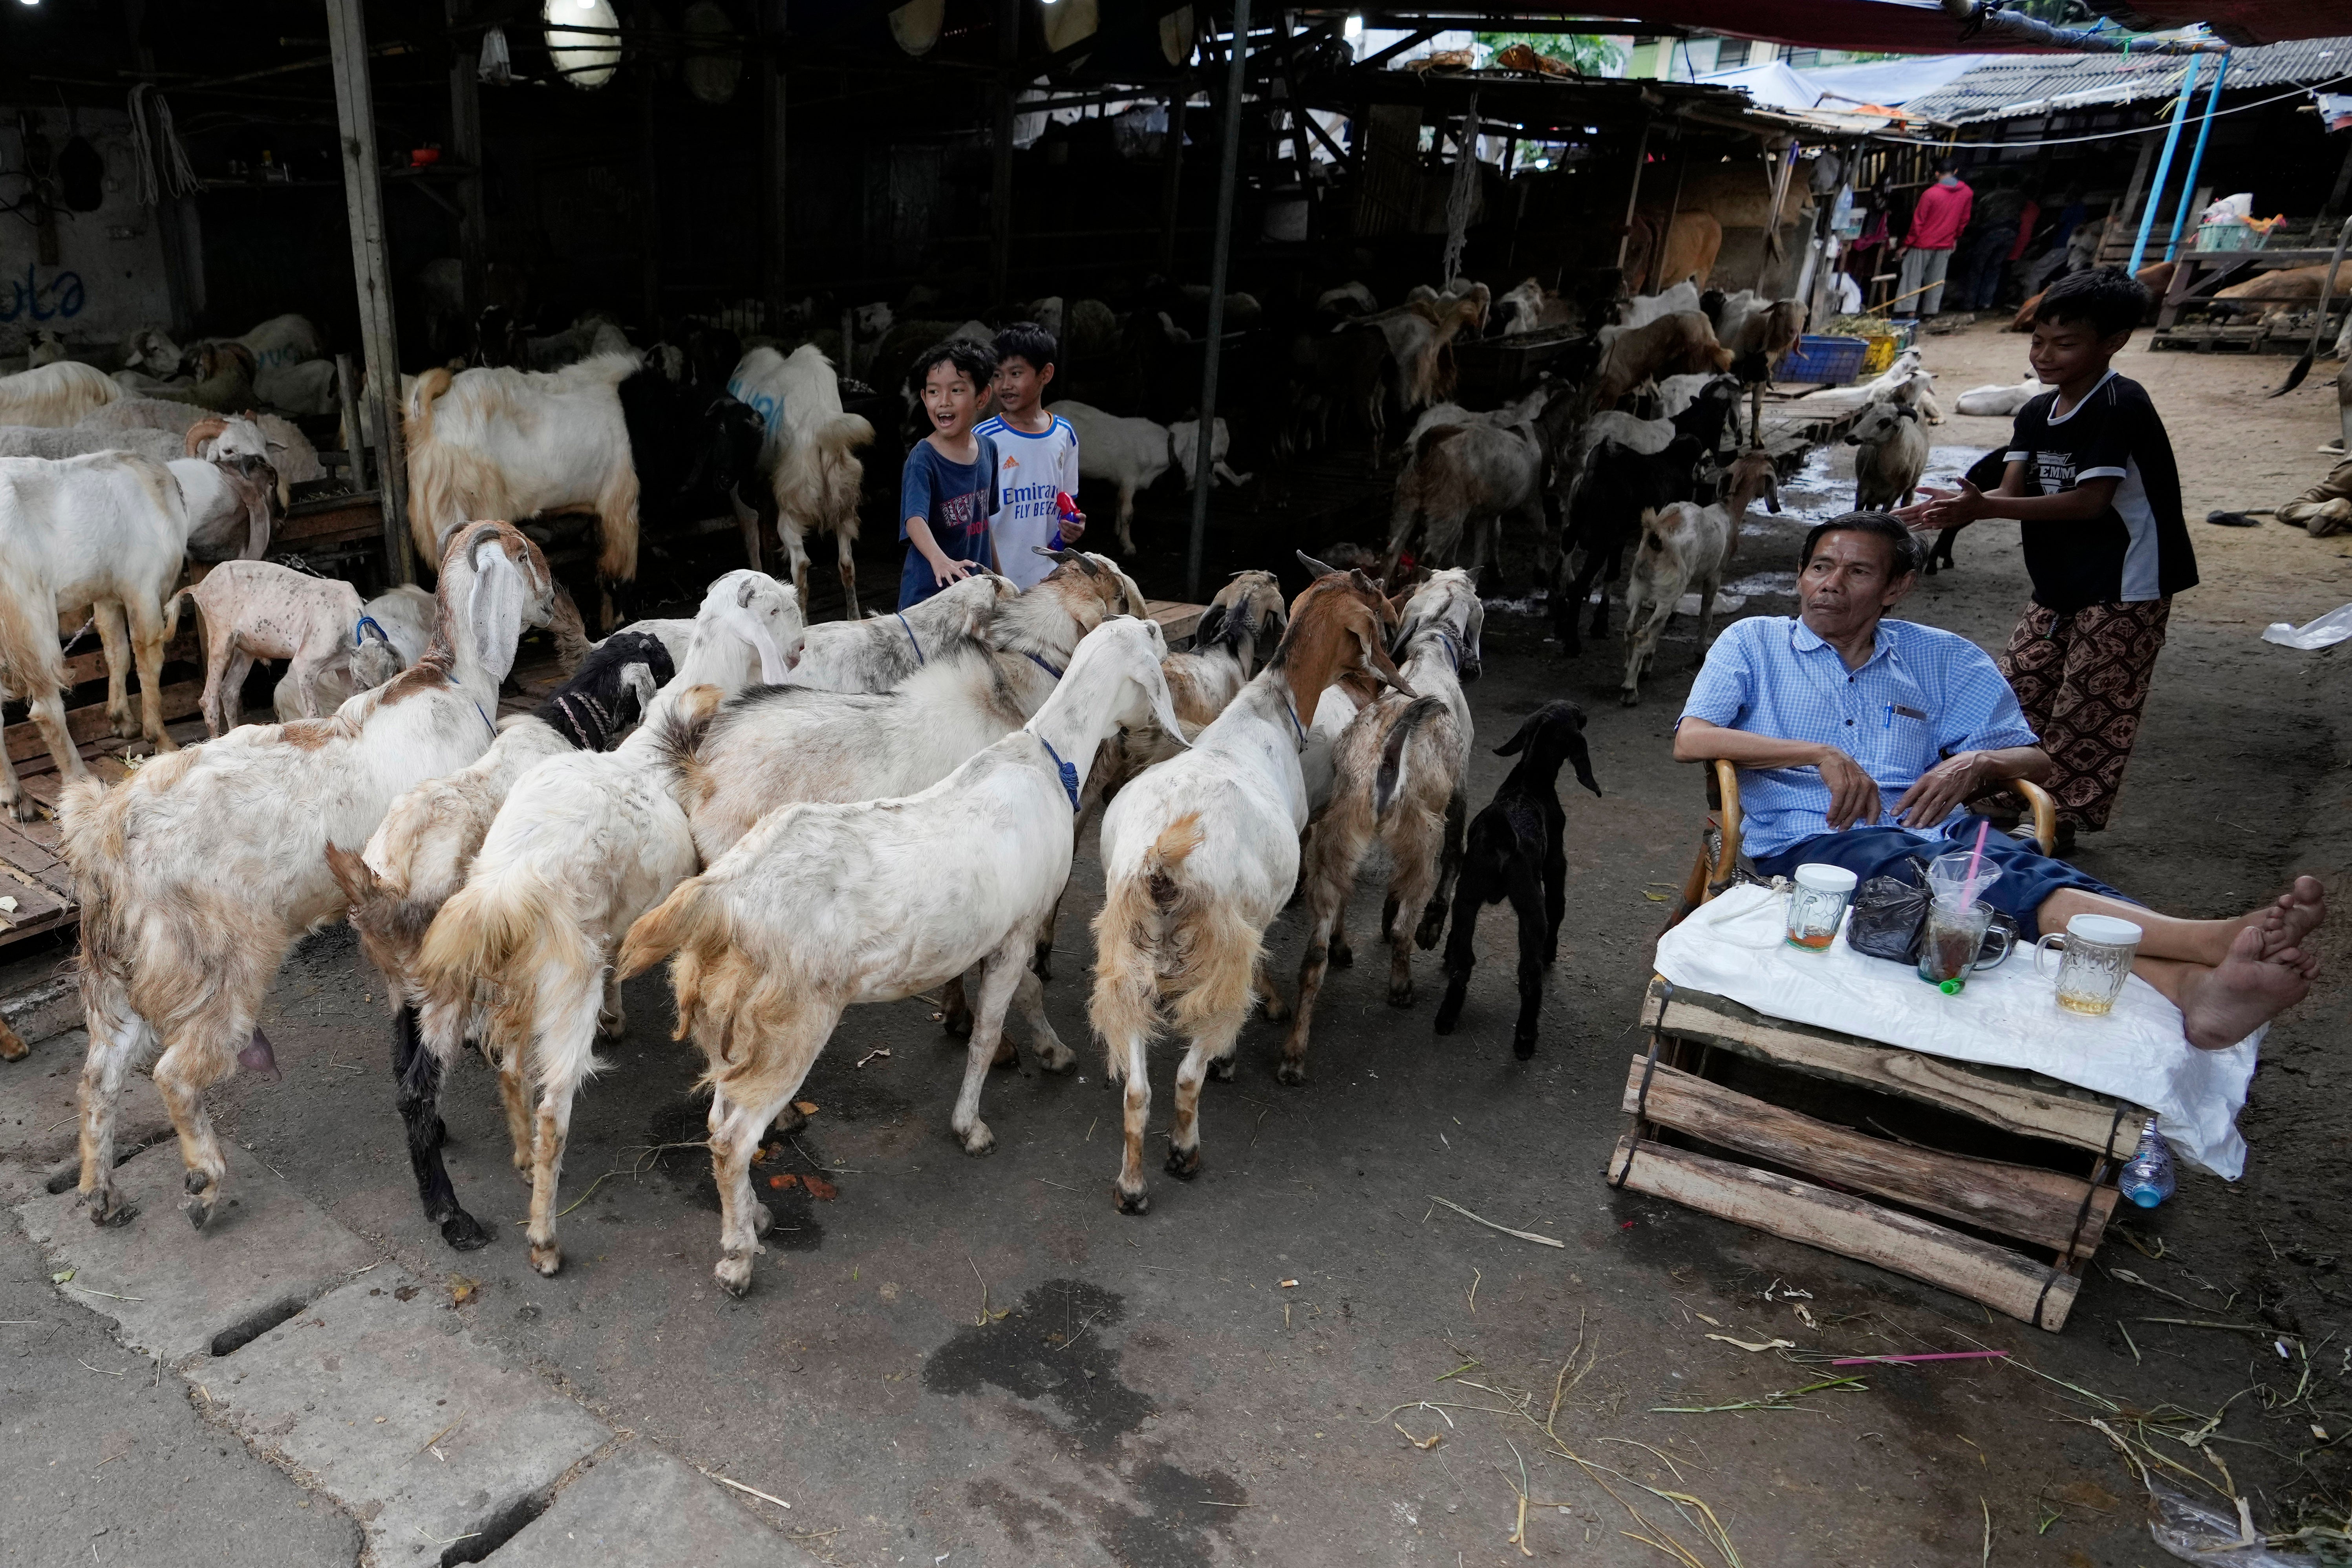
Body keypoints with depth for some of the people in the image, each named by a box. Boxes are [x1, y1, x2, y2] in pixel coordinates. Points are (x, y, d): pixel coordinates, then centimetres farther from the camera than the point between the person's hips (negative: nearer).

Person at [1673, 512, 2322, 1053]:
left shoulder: (1944, 659, 24)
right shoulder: (1753, 643, 16)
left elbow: (2033, 758, 21)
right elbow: (1690, 740, 0)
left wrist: (1977, 764, -5)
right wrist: (1818, 754, -11)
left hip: (1931, 832, 4)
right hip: (1808, 841, -4)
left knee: (2015, 865, -34)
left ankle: (2191, 988, -62)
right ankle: (2208, 940, -58)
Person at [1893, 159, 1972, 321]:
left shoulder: (1930, 194, -15)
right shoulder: (1967, 193, 1)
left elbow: (1918, 222, -12)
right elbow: (1964, 220, 11)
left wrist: (1906, 245, -6)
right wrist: (1955, 238, 24)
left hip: (1924, 244, -5)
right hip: (1946, 245, 5)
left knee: (1912, 277, -1)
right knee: (1937, 280, 11)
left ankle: (1908, 311, -10)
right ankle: (1931, 311, 10)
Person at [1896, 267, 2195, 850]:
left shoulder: (2121, 405, -18)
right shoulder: (2037, 413, 7)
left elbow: (2091, 501, -26)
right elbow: (2013, 489, -4)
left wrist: (1985, 507, -35)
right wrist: (1958, 505, -27)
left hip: (2124, 590, -8)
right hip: (2060, 586, 8)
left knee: (2087, 712, -1)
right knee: (2019, 690, 11)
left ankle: (2060, 824, 10)